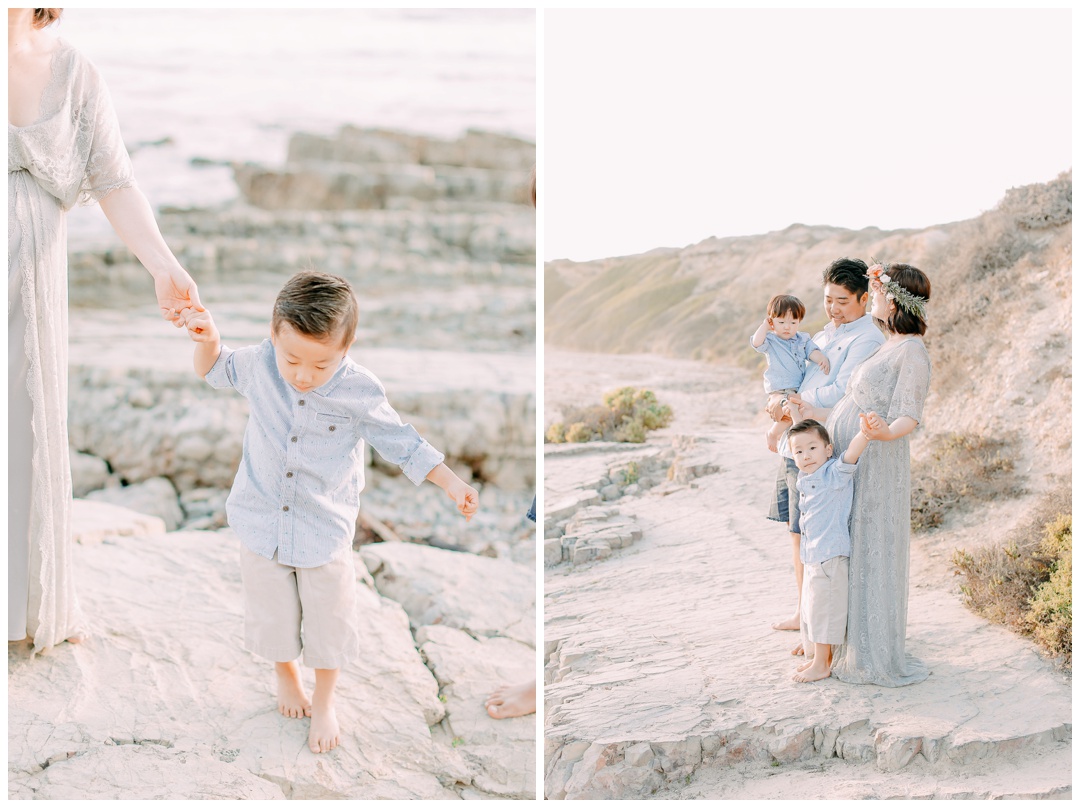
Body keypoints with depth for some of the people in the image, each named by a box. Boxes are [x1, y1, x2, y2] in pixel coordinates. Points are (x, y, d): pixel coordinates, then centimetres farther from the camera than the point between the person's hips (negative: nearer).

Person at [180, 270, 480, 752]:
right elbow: (215, 370, 6)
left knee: (329, 618, 12)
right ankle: (284, 673, 50)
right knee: (272, 611, 20)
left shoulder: (360, 392, -20)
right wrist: (207, 340, -16)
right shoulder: (259, 364, -15)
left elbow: (400, 442, -7)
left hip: (325, 530, -2)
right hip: (261, 522, 2)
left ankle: (324, 700, 37)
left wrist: (451, 483, -12)